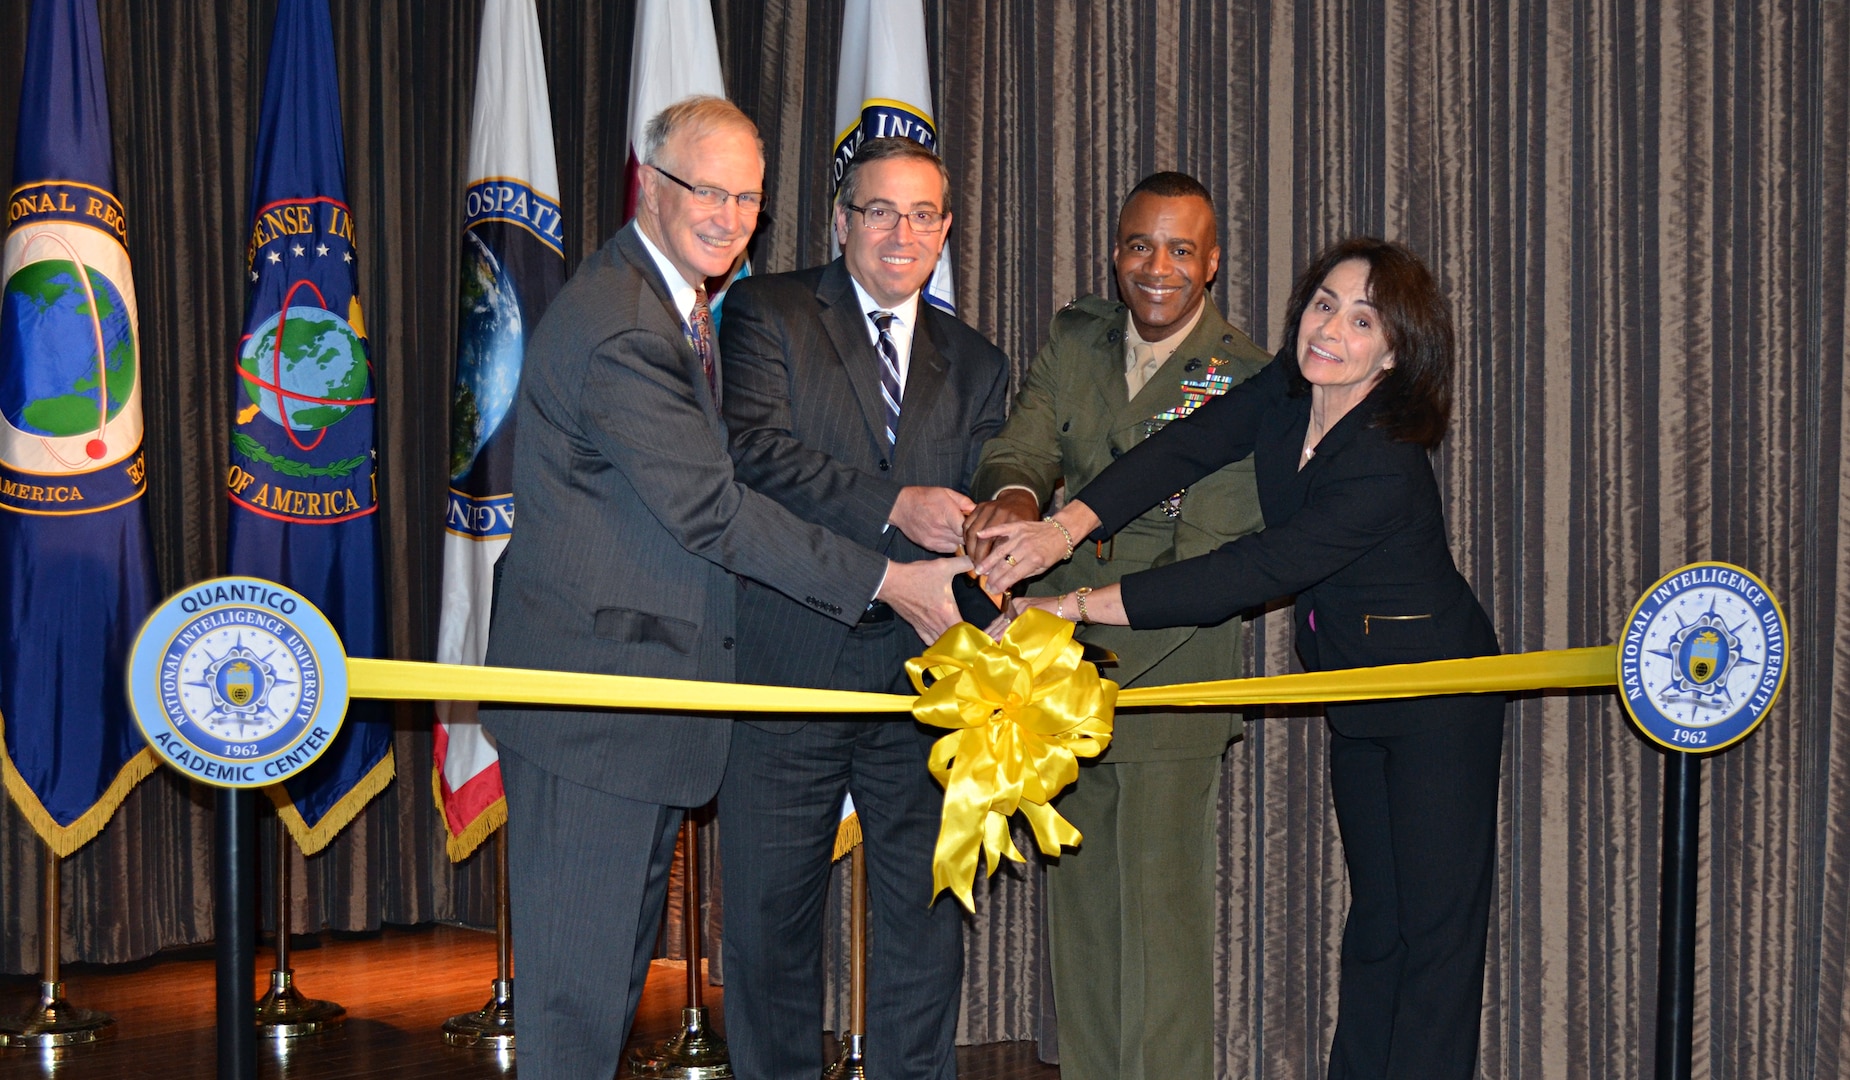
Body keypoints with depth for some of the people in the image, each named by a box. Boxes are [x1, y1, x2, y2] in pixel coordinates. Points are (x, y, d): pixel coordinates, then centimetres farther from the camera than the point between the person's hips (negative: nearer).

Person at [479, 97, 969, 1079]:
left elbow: (701, 490, 18)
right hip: (593, 689, -11)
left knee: (619, 954, 18)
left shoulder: (677, 305, 14)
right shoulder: (618, 326, -20)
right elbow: (709, 509, -23)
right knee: (579, 972, -3)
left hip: (644, 676, 11)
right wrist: (883, 581, -19)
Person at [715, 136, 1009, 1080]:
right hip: (788, 669, -3)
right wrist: (894, 506, -23)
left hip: (920, 680, 3)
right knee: (770, 922, 6)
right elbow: (757, 451, -14)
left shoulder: (974, 365, 15)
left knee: (926, 921, 7)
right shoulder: (766, 314, 2)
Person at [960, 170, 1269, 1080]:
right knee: (1078, 921, 13)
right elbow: (1023, 446, -4)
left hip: (1169, 686, -5)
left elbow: (1211, 561, -13)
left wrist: (1088, 664, -23)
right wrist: (1012, 495, -30)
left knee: (1163, 926, -6)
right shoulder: (1073, 341, 10)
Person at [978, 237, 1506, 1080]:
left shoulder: (1387, 469, -29)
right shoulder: (1286, 394, -6)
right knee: (1374, 916, 15)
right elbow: (1185, 448, -16)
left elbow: (1252, 575, -33)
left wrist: (1076, 606, -35)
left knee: (1436, 922, -2)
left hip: (1436, 694, -8)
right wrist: (1066, 527, -34)